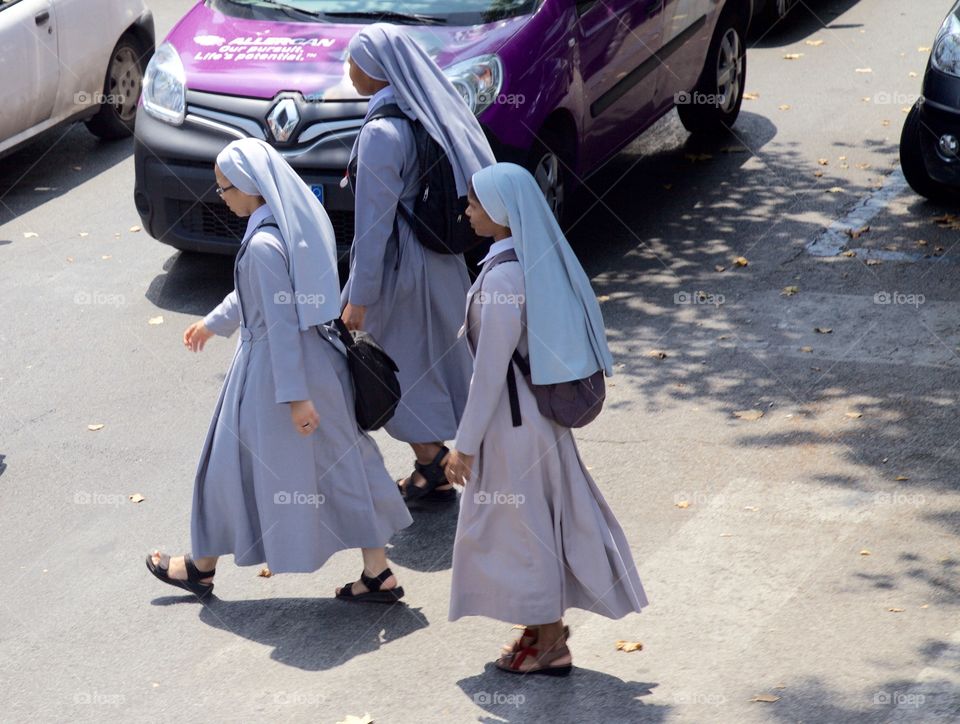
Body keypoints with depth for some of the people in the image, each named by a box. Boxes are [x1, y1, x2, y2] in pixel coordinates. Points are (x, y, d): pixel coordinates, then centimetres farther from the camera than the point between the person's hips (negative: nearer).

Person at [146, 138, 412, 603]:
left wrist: (295, 396, -22)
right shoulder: (298, 223, 4)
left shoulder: (263, 245, -24)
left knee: (238, 464, 10)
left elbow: (281, 323, -24)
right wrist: (213, 322, 32)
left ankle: (203, 567, 29)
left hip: (273, 366, -8)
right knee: (340, 463, 12)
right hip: (320, 355, 8)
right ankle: (378, 574, 17)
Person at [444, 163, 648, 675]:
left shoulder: (505, 277, -25)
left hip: (513, 418, -9)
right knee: (542, 519, 19)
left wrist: (465, 444, -15)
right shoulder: (542, 256, 1)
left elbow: (490, 369, -22)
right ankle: (549, 628, 32)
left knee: (521, 525, 6)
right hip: (543, 404, 9)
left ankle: (548, 646, 19)